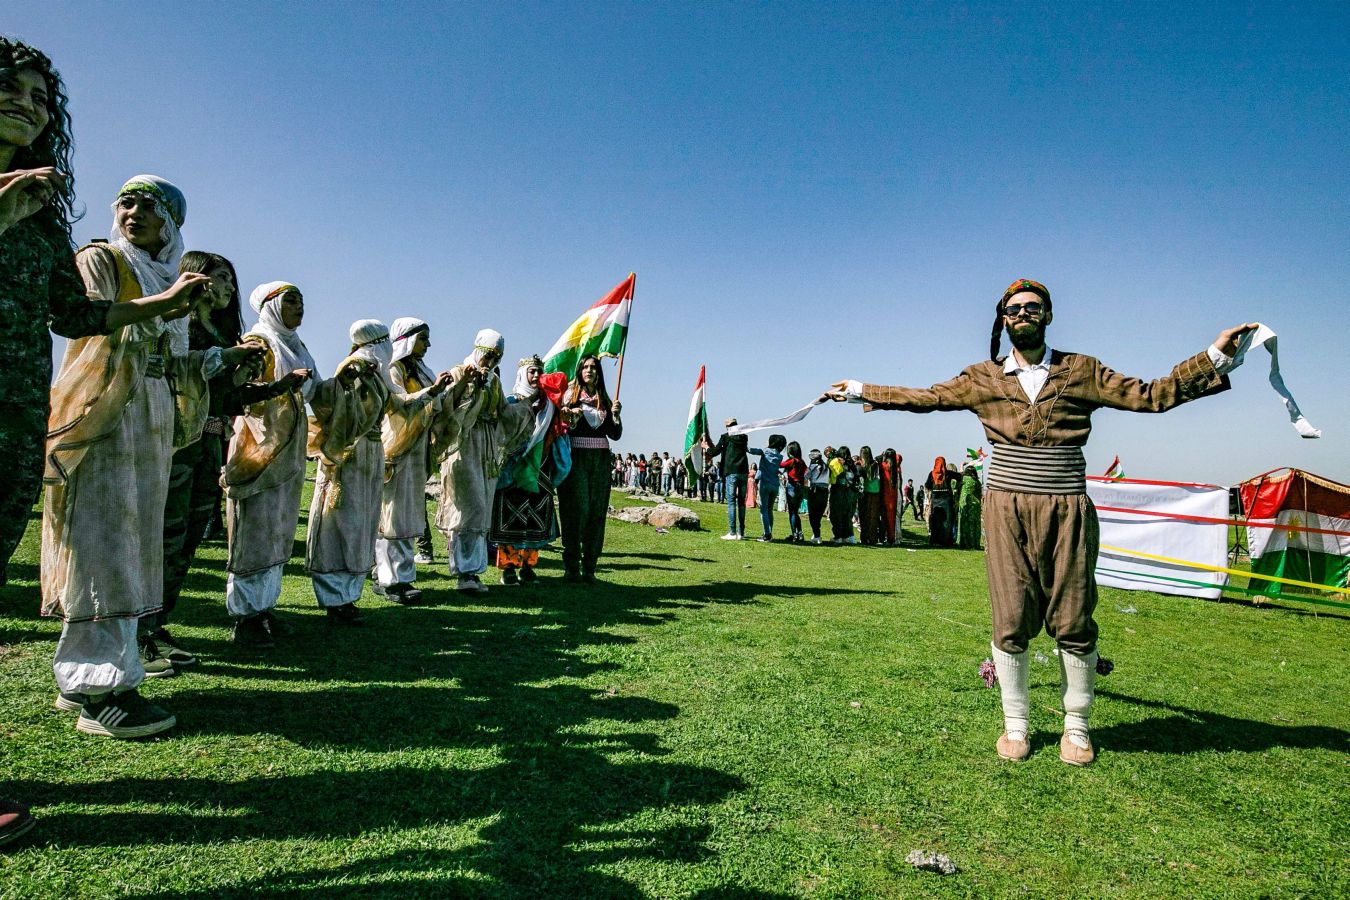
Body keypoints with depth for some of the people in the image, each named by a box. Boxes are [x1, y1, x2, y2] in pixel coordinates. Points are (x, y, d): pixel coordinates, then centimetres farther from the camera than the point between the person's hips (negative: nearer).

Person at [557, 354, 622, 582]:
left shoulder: (604, 400, 16)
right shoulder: (570, 395, 6)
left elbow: (615, 434, 13)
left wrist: (615, 414, -3)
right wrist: (571, 417, -19)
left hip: (600, 459, 4)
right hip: (575, 457, -4)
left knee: (596, 511, 1)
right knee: (576, 509, -8)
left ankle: (589, 568, 5)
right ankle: (571, 567, -4)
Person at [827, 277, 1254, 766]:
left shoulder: (1081, 371, 7)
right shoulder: (983, 378, 9)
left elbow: (1150, 394, 4)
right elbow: (924, 397, 13)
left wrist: (1216, 357, -2)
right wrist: (860, 391, 14)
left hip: (1068, 511, 0)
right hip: (1006, 510, 0)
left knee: (1073, 623, 4)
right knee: (1011, 622, 3)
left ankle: (1076, 726, 23)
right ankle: (1015, 724, 19)